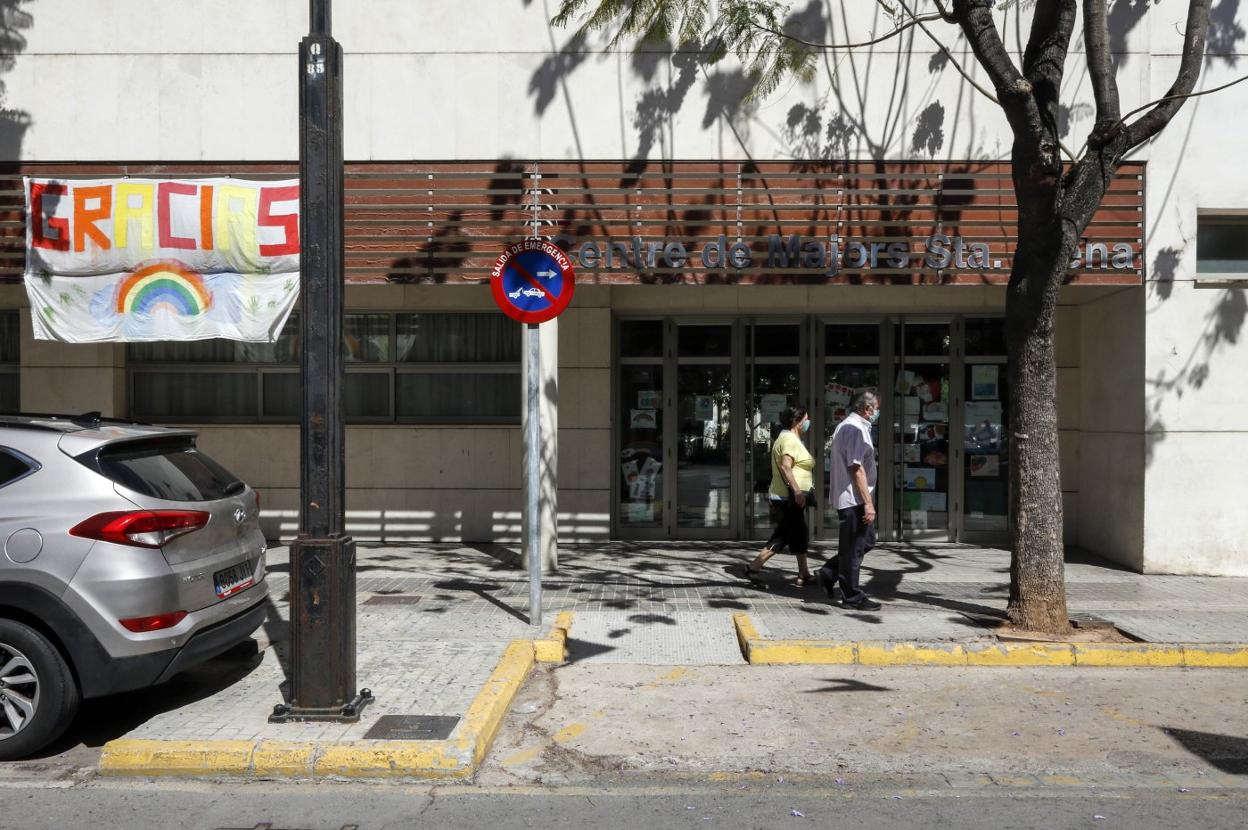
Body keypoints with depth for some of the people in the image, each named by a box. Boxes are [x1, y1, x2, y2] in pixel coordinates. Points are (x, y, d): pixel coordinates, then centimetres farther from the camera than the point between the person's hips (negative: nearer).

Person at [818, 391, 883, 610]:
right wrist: (868, 502, -22)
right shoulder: (855, 429, -17)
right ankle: (852, 597, 8)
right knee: (854, 548, -1)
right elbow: (857, 469, -23)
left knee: (867, 540, 17)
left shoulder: (845, 426, 17)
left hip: (848, 499, 10)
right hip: (855, 499, -10)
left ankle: (829, 573, 21)